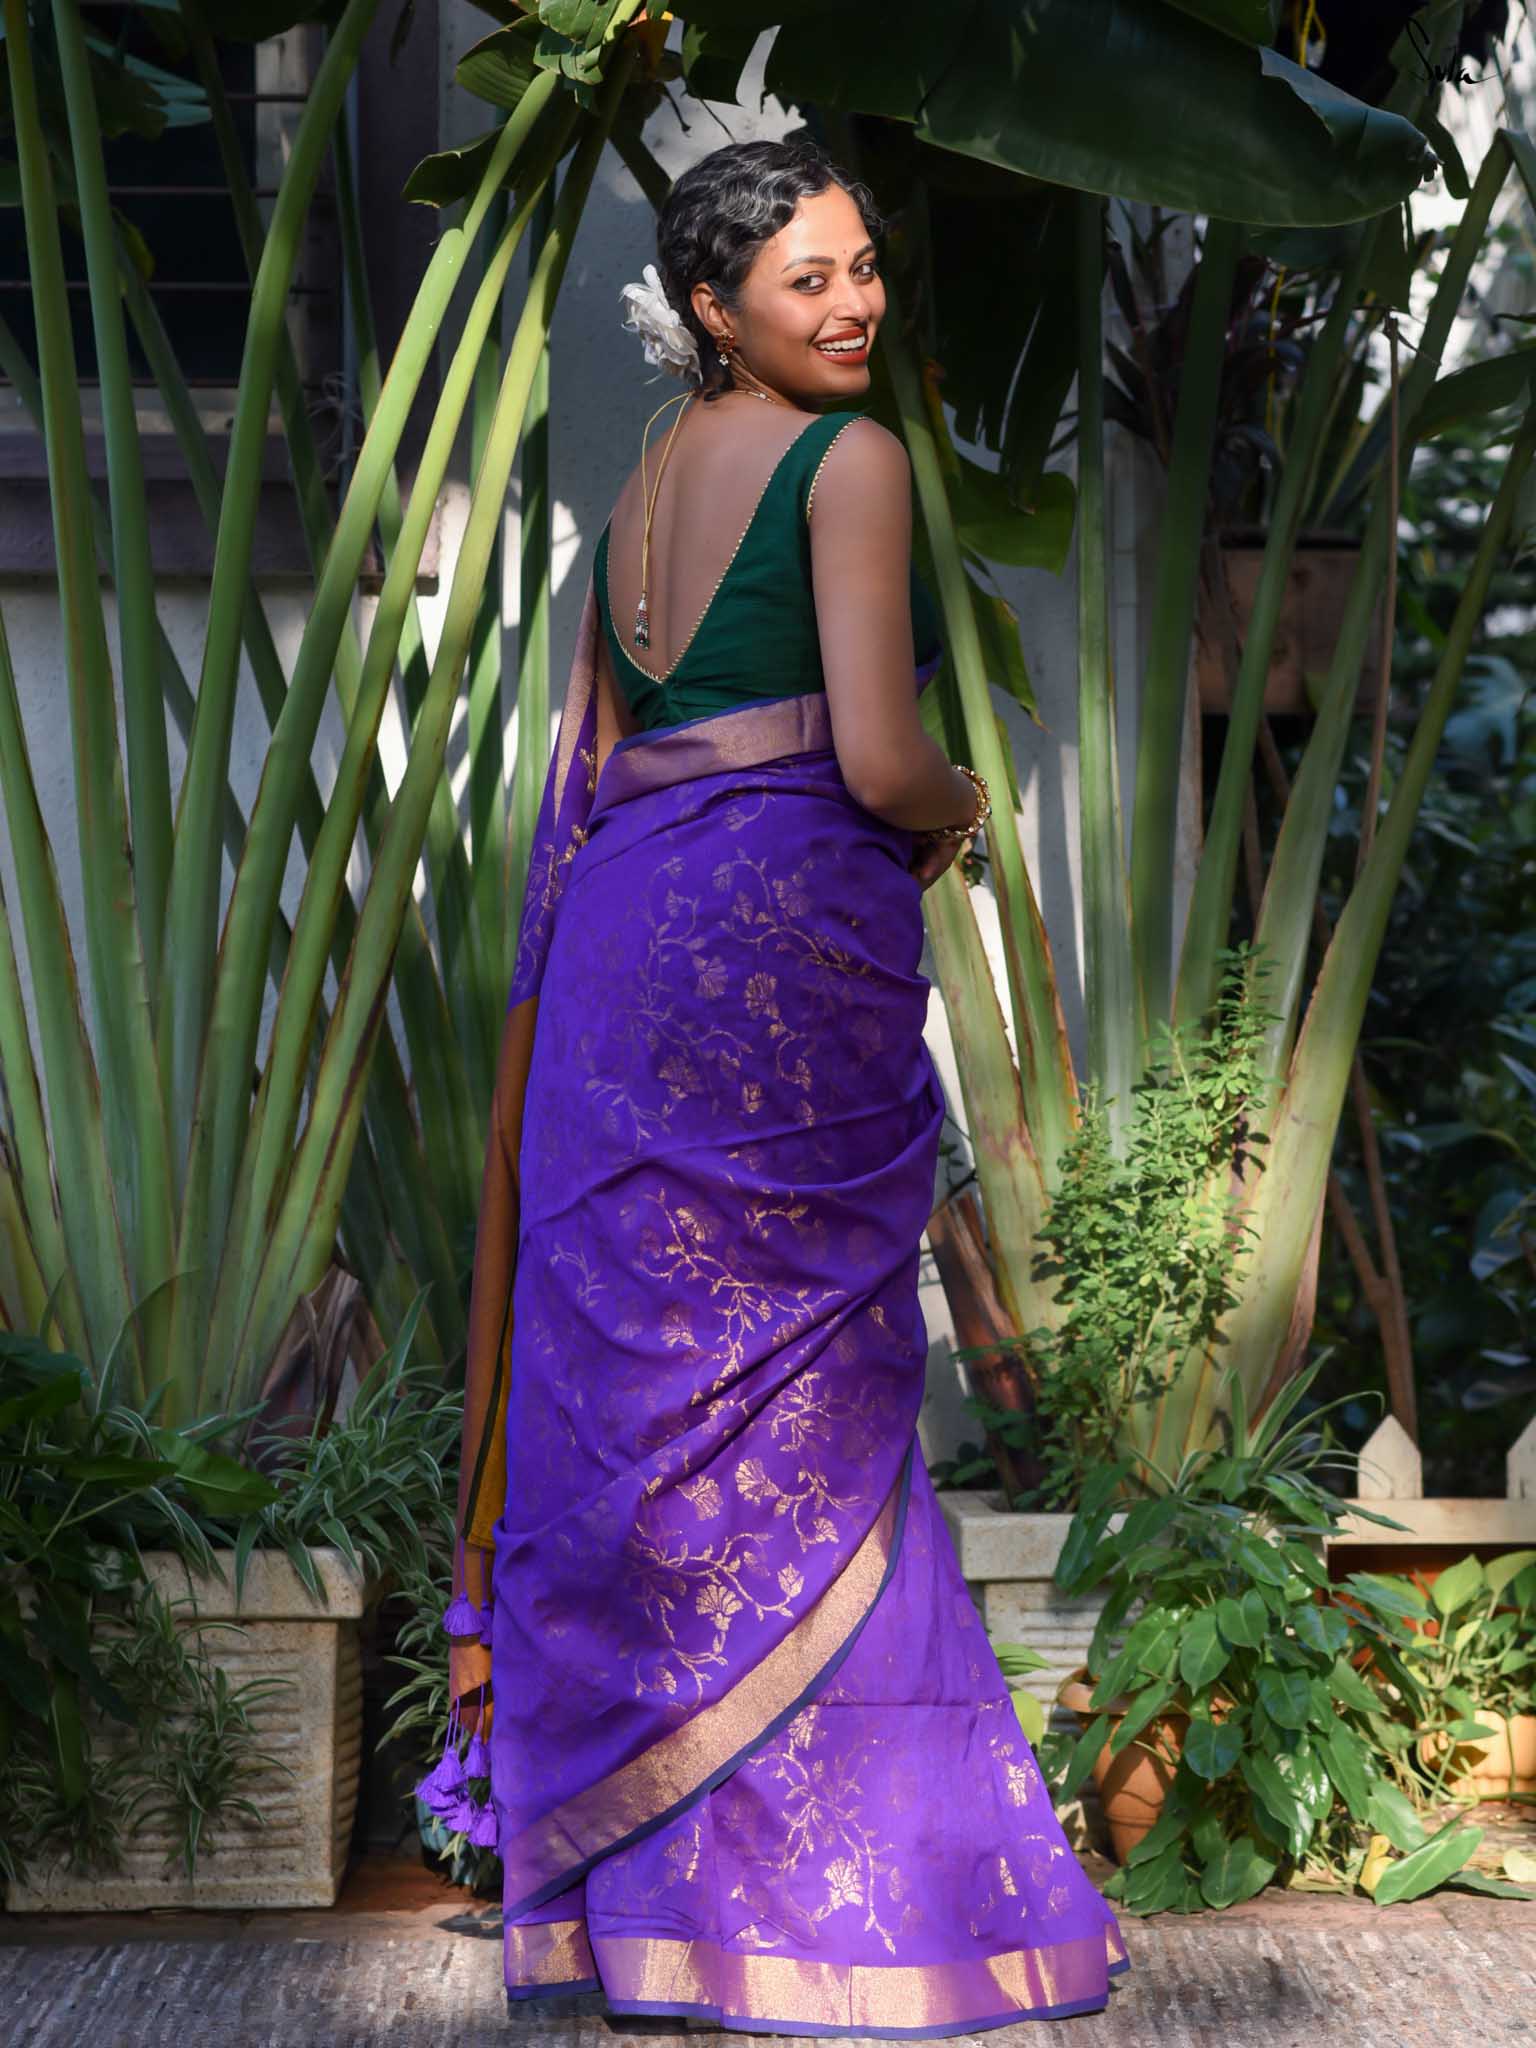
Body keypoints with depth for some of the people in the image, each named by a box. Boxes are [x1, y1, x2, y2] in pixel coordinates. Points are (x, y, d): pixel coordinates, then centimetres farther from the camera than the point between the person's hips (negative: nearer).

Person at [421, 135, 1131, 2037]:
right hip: (785, 944, -7)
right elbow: (879, 758, -14)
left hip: (621, 938, 7)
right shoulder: (851, 458, -6)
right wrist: (962, 806, 6)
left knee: (636, 1379, 11)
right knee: (803, 1398, 1)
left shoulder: (647, 478, 18)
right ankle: (808, 1867, 10)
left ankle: (620, 1841, 21)